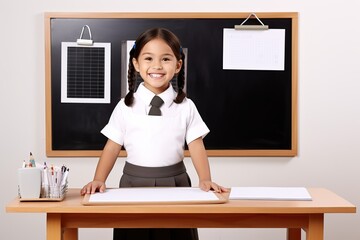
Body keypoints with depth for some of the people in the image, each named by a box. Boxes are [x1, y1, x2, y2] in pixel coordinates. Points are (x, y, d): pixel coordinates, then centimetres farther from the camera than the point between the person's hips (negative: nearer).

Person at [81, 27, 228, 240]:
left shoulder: (186, 107, 0)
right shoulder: (125, 107, -1)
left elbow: (196, 145, -3)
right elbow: (113, 146, -1)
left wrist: (205, 180, -18)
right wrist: (99, 180, -14)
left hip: (174, 182, 0)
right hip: (134, 183, 0)